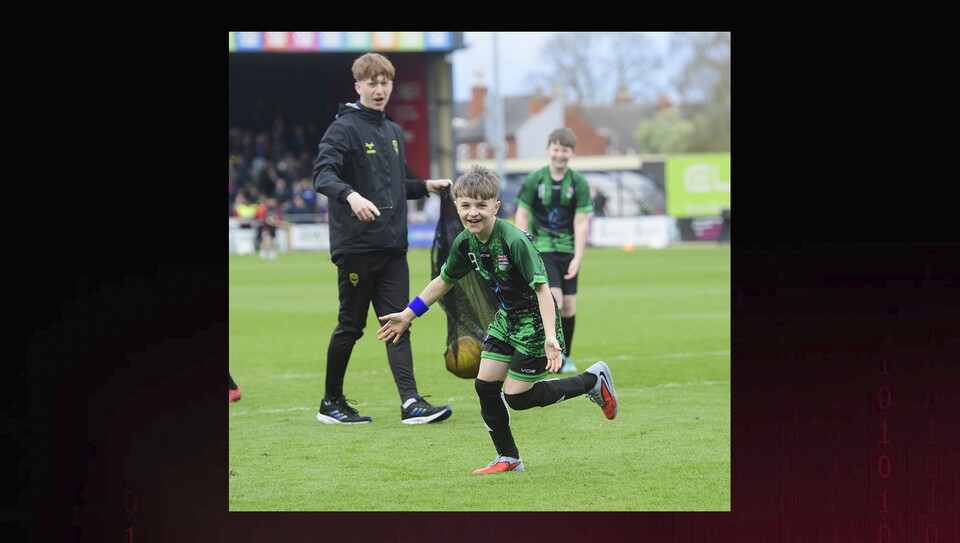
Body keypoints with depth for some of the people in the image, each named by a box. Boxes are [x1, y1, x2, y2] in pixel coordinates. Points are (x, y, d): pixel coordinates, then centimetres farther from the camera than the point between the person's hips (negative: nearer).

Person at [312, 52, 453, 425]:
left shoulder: (394, 132, 18)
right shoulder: (344, 128, -7)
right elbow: (323, 174, -22)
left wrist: (426, 186, 15)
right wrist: (350, 195, -39)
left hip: (393, 246, 7)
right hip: (356, 245, -7)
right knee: (351, 326, 1)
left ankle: (411, 403, -8)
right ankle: (331, 403, 15)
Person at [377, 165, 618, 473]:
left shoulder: (514, 241, -28)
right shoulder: (465, 243, -5)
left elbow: (541, 289, -28)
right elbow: (444, 281, 13)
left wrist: (550, 337, -36)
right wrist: (407, 315, 14)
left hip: (534, 321, -7)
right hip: (506, 318, 7)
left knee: (517, 398, -5)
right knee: (485, 386, 0)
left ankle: (593, 380, 11)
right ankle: (509, 459, 16)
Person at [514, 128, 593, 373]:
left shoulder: (579, 183, -1)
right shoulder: (534, 180, -3)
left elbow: (581, 221, -3)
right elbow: (522, 215, 1)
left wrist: (578, 257, -10)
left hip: (568, 250, 2)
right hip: (541, 248, -2)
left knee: (568, 305, 3)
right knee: (554, 300, -17)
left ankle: (565, 356, 19)